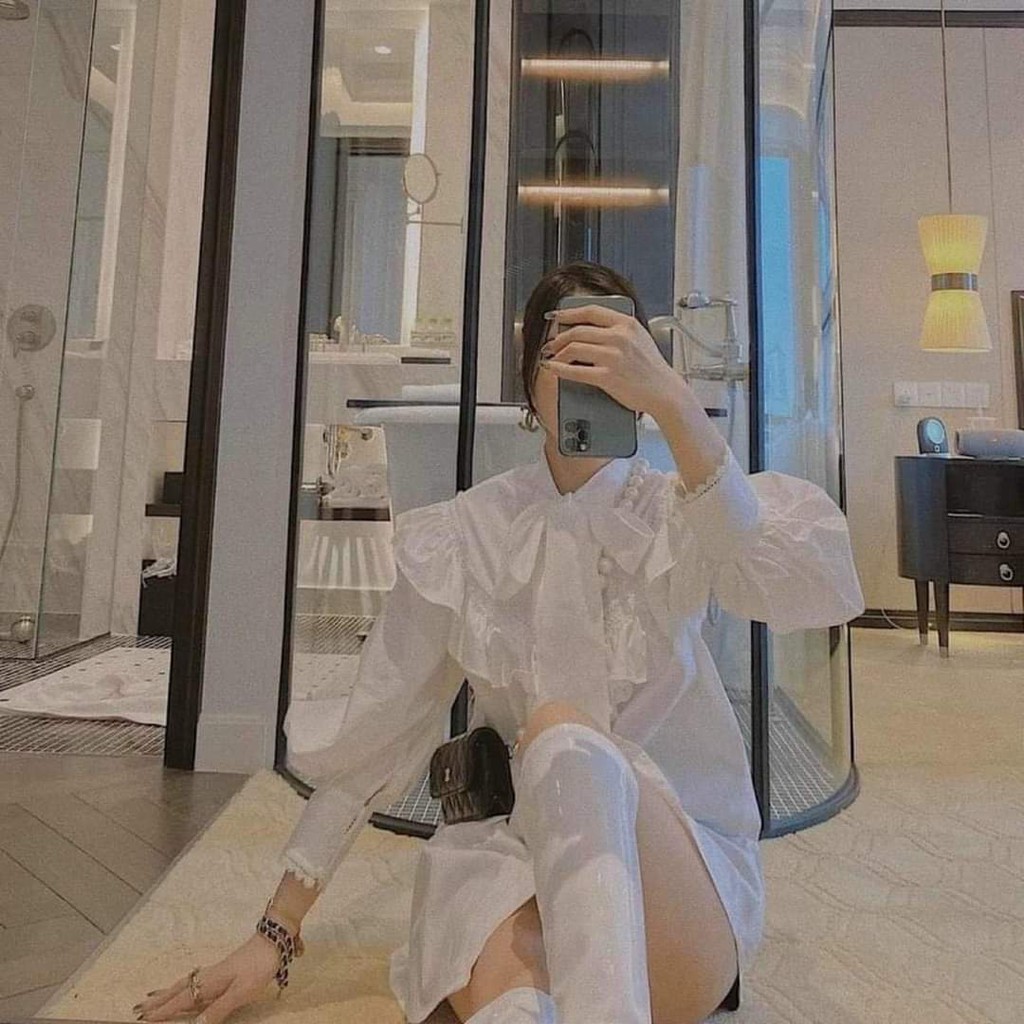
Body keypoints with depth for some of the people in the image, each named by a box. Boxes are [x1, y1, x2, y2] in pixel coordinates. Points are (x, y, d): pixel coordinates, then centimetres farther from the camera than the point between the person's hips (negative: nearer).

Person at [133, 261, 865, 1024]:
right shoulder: (466, 533, -1)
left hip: (683, 868, 3)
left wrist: (673, 401, -32)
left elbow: (816, 591, -24)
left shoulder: (684, 515, -2)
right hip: (508, 851, -2)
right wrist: (276, 934, 3)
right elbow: (375, 735, 1)